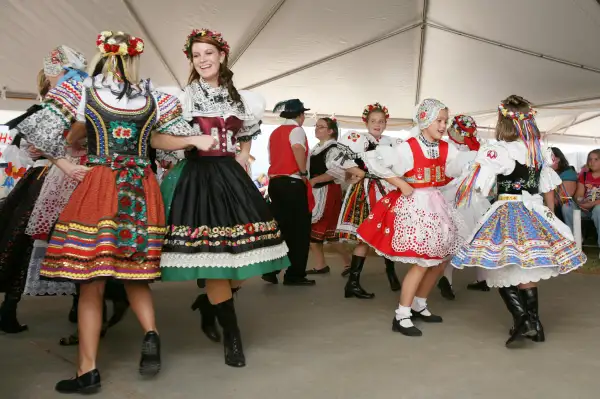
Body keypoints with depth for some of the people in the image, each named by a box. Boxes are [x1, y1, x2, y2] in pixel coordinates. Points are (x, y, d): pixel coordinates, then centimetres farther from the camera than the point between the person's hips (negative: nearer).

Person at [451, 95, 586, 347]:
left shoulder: (499, 150, -14)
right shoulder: (541, 151, 7)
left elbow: (474, 186, -16)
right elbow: (549, 190, 14)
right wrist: (549, 216, 25)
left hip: (509, 214, -6)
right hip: (535, 213, 7)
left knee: (502, 271, 3)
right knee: (527, 270, 16)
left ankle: (522, 319, -10)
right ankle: (534, 323, 21)